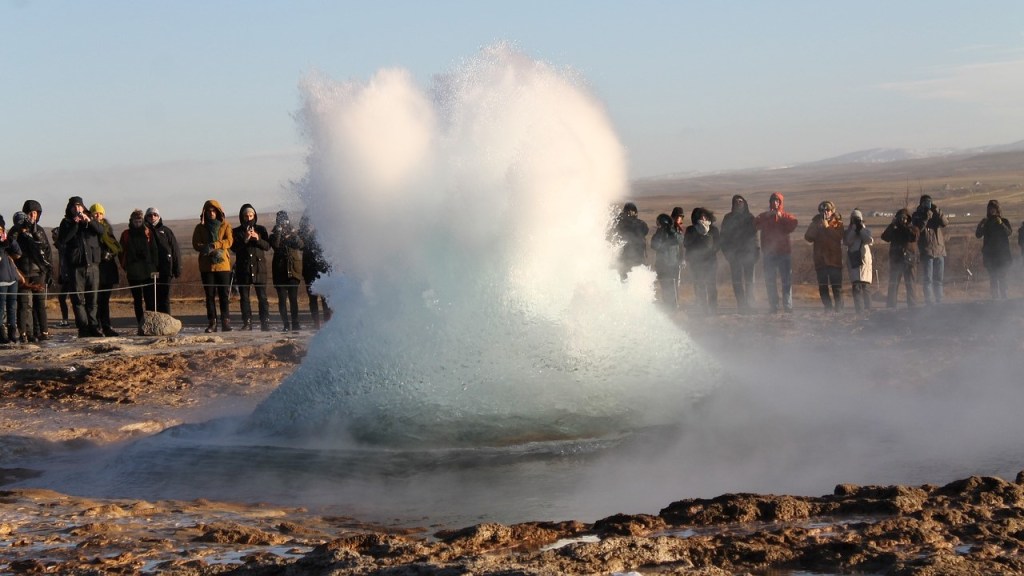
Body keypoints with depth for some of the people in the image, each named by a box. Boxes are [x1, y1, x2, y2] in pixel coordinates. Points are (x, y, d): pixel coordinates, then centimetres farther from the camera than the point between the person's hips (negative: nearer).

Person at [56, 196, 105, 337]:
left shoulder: (90, 221, 15)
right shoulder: (66, 223, 8)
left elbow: (101, 230, -3)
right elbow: (62, 240, -8)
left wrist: (89, 221, -17)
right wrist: (75, 224, -12)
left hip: (92, 264, 2)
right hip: (76, 266, -2)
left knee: (92, 299, 5)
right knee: (78, 299, -7)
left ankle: (93, 326, 8)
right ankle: (83, 327, -7)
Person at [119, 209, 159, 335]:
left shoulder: (148, 233, 8)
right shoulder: (126, 234, 9)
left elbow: (154, 250, 6)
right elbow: (122, 253, 8)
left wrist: (154, 267, -3)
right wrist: (125, 268, -1)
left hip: (148, 271, -1)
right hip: (133, 272, 1)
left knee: (150, 299, -8)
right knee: (137, 300, 5)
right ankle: (140, 326, 8)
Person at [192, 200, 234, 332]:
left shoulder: (225, 226, 7)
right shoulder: (200, 227, 9)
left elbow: (229, 241, -7)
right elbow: (196, 244, -2)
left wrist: (214, 245, -21)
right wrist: (209, 249, -18)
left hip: (223, 264, -1)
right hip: (206, 265, 1)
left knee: (224, 294, -2)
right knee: (210, 295, 2)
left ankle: (226, 322, -1)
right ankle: (211, 323, 3)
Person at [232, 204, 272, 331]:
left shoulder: (261, 229, 11)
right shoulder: (237, 232, 9)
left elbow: (267, 246, 3)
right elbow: (234, 248, -3)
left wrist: (257, 239, -13)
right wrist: (245, 239, -16)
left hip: (259, 267, -1)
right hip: (243, 267, 1)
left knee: (262, 297, -6)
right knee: (244, 297, 0)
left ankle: (265, 322, -8)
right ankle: (247, 323, 2)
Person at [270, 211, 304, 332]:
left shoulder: (293, 232, 13)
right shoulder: (274, 234, 11)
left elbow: (300, 244, -5)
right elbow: (275, 245, -10)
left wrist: (291, 234, -11)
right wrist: (279, 231, -13)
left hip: (293, 270, 0)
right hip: (280, 270, 0)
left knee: (293, 298, -7)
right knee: (282, 298, -2)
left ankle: (295, 324, -6)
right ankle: (285, 325, 0)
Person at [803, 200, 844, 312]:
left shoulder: (838, 223, 5)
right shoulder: (815, 223, 12)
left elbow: (838, 236, -14)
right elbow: (808, 237, -2)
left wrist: (827, 226, -15)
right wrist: (817, 227, -12)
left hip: (835, 259, -3)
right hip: (820, 260, 3)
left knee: (837, 287, -5)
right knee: (822, 288, 2)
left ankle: (838, 309, -1)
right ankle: (828, 309, 8)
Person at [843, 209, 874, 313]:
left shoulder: (866, 230, 12)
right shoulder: (848, 231, 13)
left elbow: (870, 241, -6)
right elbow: (846, 242, -6)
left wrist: (861, 229, -6)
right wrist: (854, 229, -8)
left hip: (865, 261, 0)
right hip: (853, 261, 0)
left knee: (866, 286, -4)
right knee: (856, 287, -7)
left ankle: (867, 309, -2)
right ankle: (859, 310, -10)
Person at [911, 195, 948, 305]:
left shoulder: (936, 214, 12)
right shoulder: (917, 215, 3)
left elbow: (945, 222, -5)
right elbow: (918, 229, -12)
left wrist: (937, 211, -14)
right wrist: (926, 218, -20)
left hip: (940, 251, 4)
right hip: (926, 251, -4)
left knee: (938, 280, 9)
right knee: (927, 279, -9)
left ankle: (939, 302, 14)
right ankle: (929, 303, -11)